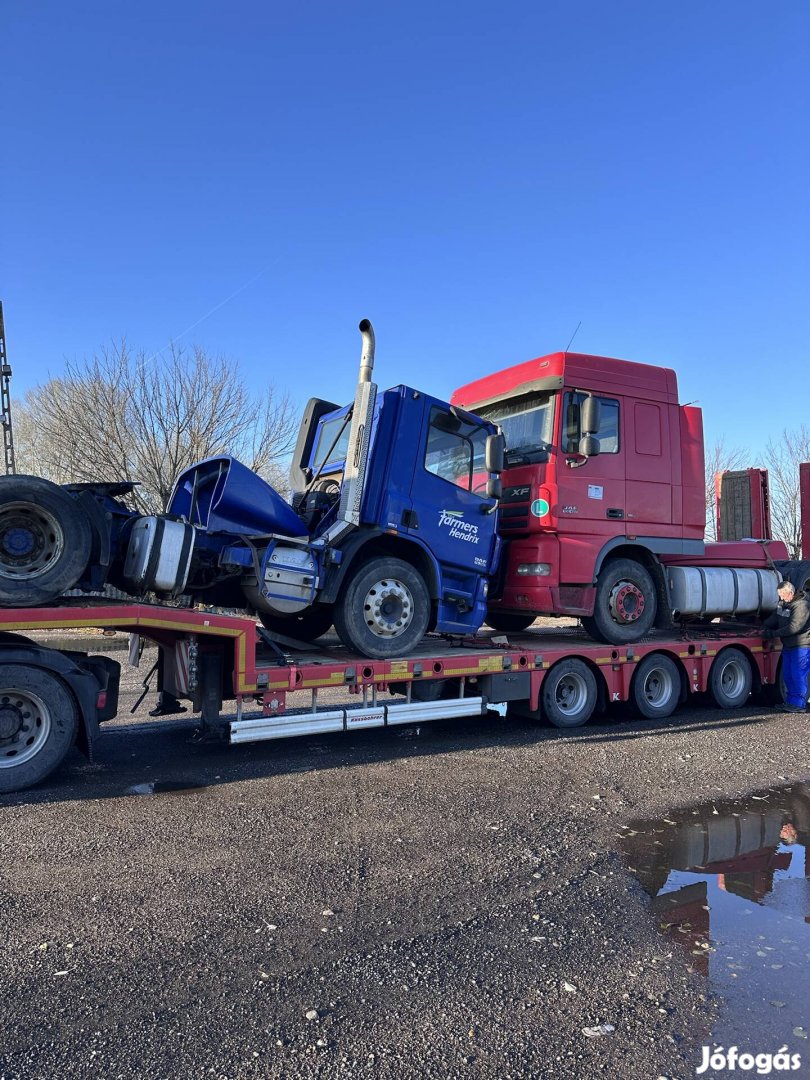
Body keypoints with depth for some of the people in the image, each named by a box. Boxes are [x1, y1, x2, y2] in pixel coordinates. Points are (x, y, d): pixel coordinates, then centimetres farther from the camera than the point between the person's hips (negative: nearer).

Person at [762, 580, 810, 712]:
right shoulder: (783, 603, 8)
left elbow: (793, 628, -25)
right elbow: (774, 619, 15)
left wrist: (772, 634, -23)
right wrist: (763, 628, -3)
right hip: (788, 645, 9)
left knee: (798, 675, -7)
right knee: (787, 675, 12)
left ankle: (799, 704, 1)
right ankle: (790, 701, 23)